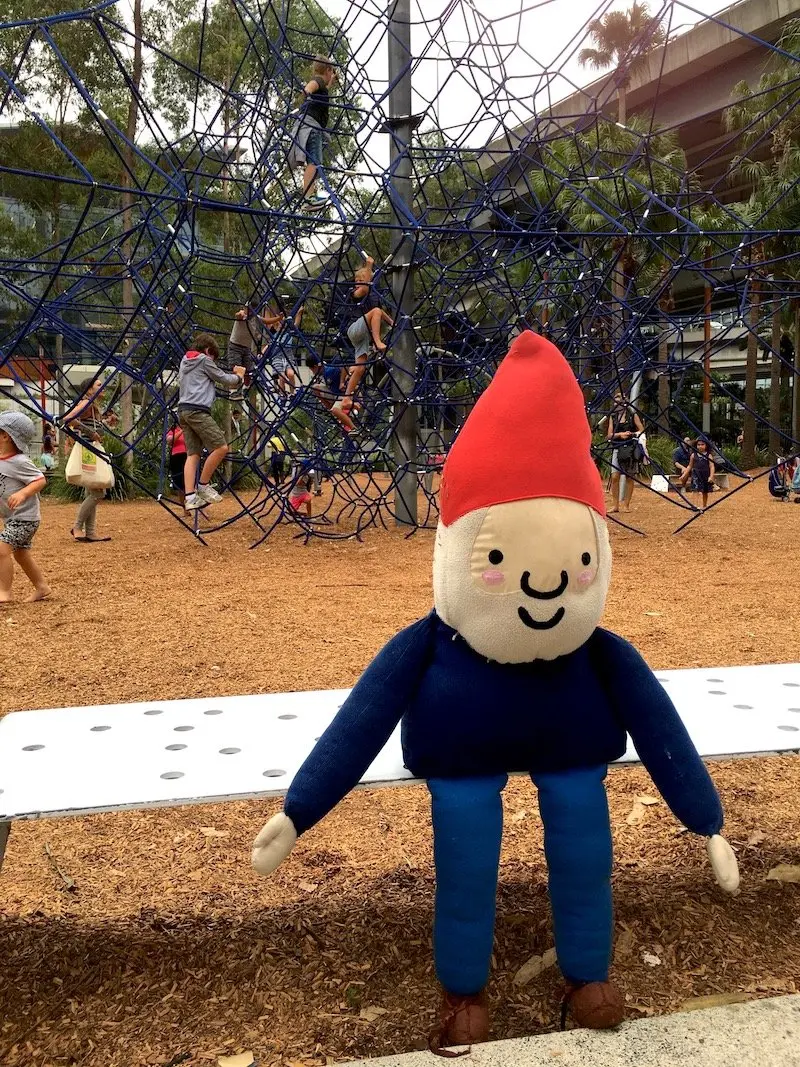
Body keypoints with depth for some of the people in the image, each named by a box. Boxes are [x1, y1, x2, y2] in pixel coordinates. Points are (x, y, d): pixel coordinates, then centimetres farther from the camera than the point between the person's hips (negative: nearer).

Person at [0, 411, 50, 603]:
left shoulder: (19, 462, -20)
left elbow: (41, 480, -24)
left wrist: (22, 494, -37)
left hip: (24, 517, -10)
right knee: (21, 553, 18)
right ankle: (41, 587, 30)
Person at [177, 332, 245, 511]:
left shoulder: (185, 361, 25)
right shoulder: (204, 360, 1)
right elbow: (224, 379, 5)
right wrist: (239, 377, 27)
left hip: (183, 410, 9)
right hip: (197, 410, -9)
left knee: (192, 454, 3)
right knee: (221, 447, -10)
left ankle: (190, 497, -8)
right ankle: (203, 485, -3)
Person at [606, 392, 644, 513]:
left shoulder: (632, 415, 2)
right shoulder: (612, 417, 8)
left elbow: (642, 430, 2)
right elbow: (609, 435, 4)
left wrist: (631, 434, -16)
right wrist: (620, 434, -15)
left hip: (631, 448, -1)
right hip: (617, 448, 1)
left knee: (629, 477, 2)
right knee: (614, 476, -9)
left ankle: (626, 504, 9)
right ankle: (615, 505, -3)